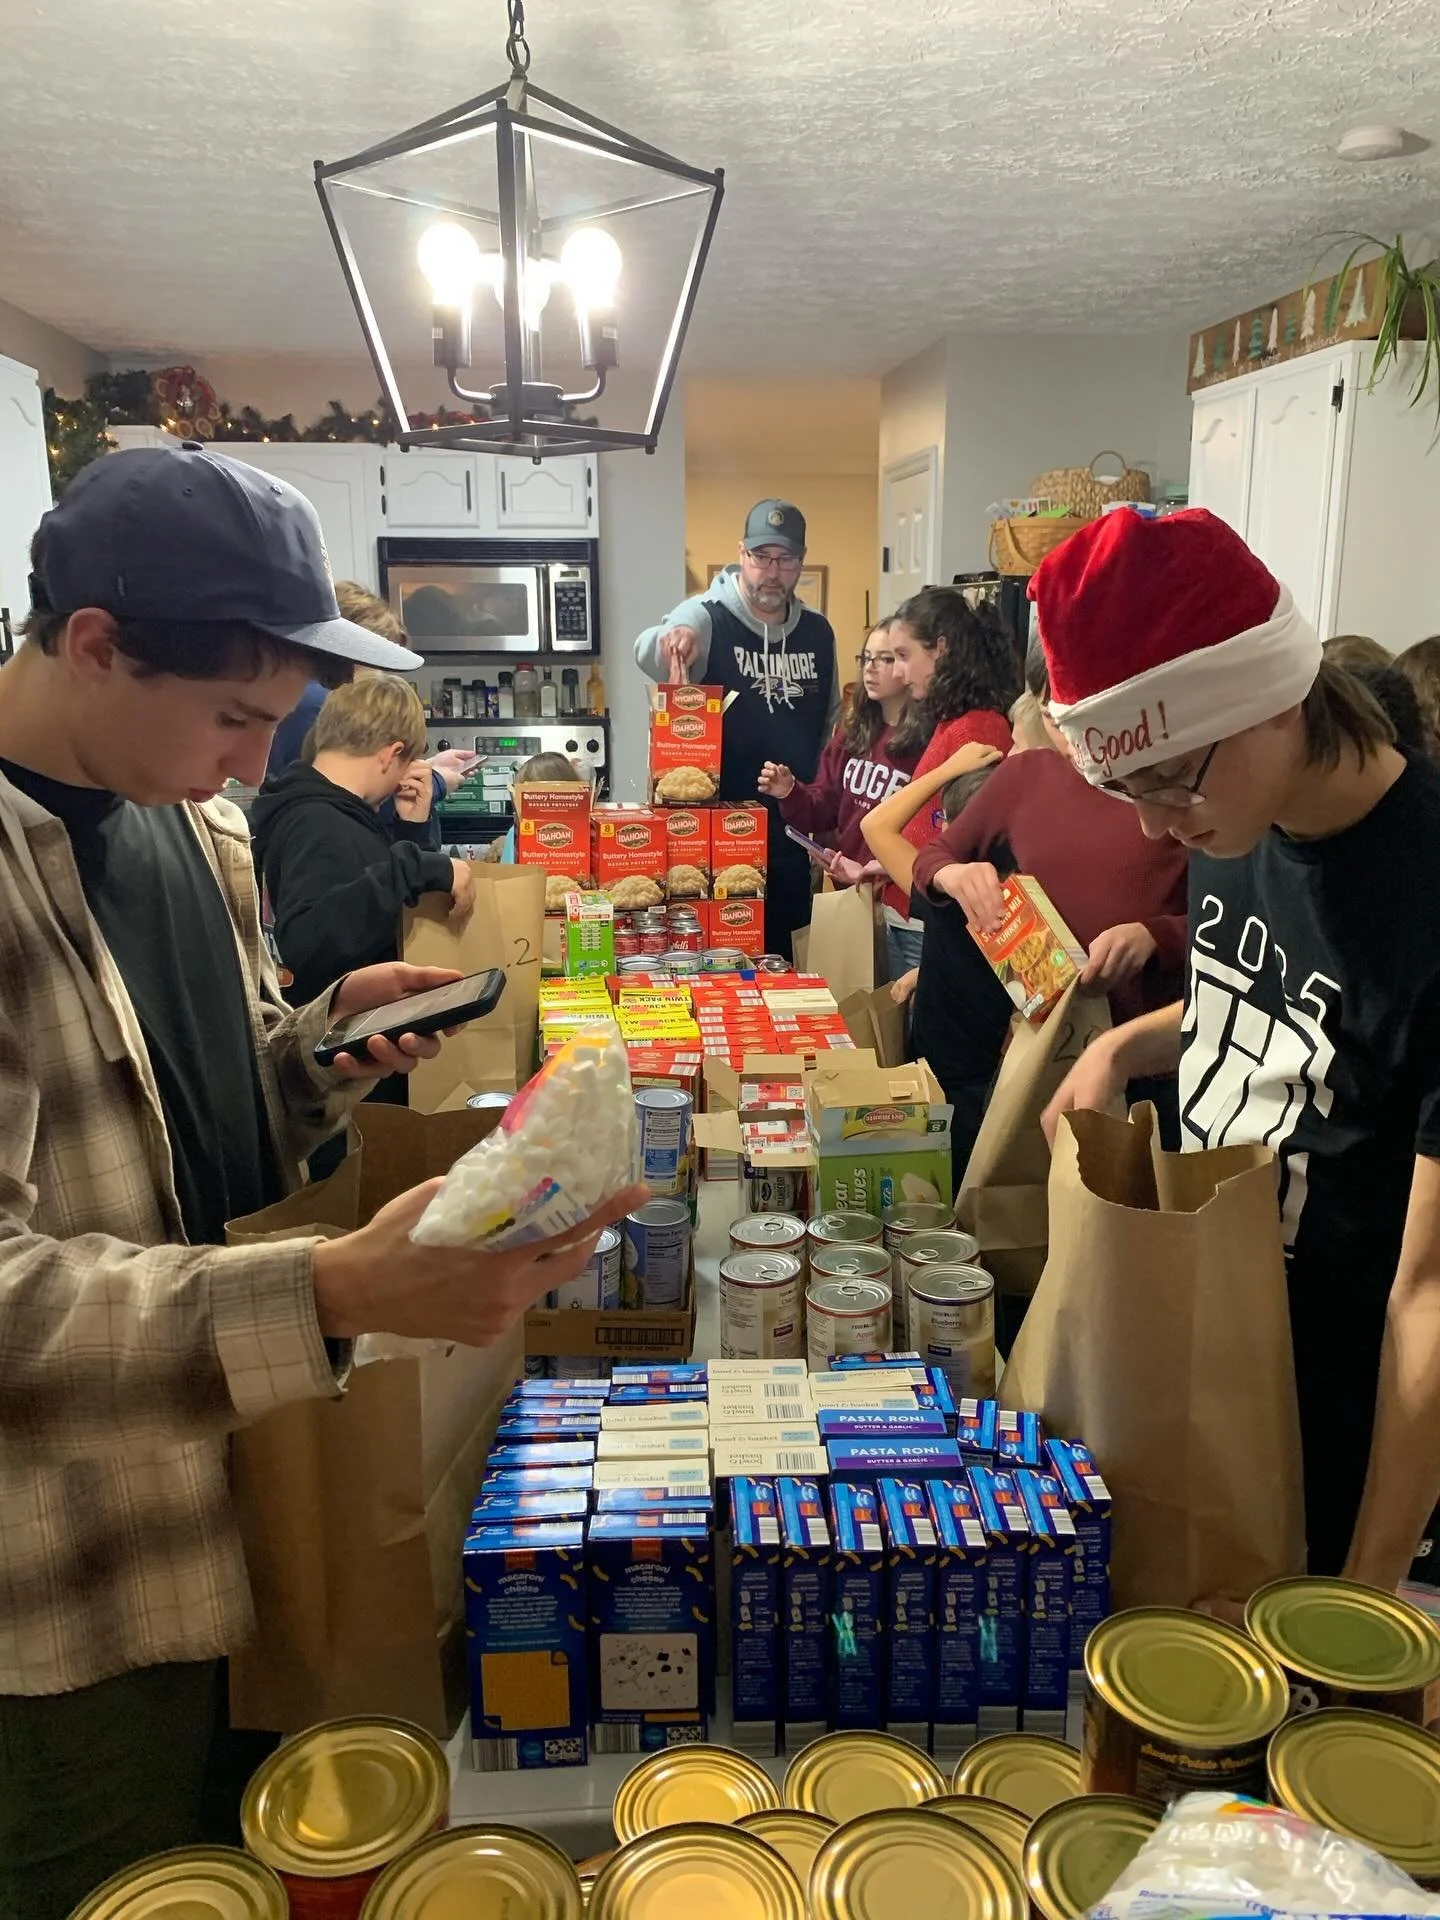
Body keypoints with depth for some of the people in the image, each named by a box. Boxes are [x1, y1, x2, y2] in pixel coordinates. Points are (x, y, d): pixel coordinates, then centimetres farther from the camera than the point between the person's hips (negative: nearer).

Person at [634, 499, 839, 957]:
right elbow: (647, 654, -30)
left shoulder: (817, 630, 7)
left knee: (782, 959, 14)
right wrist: (669, 639, -52)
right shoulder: (706, 617, -9)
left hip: (793, 837, 5)